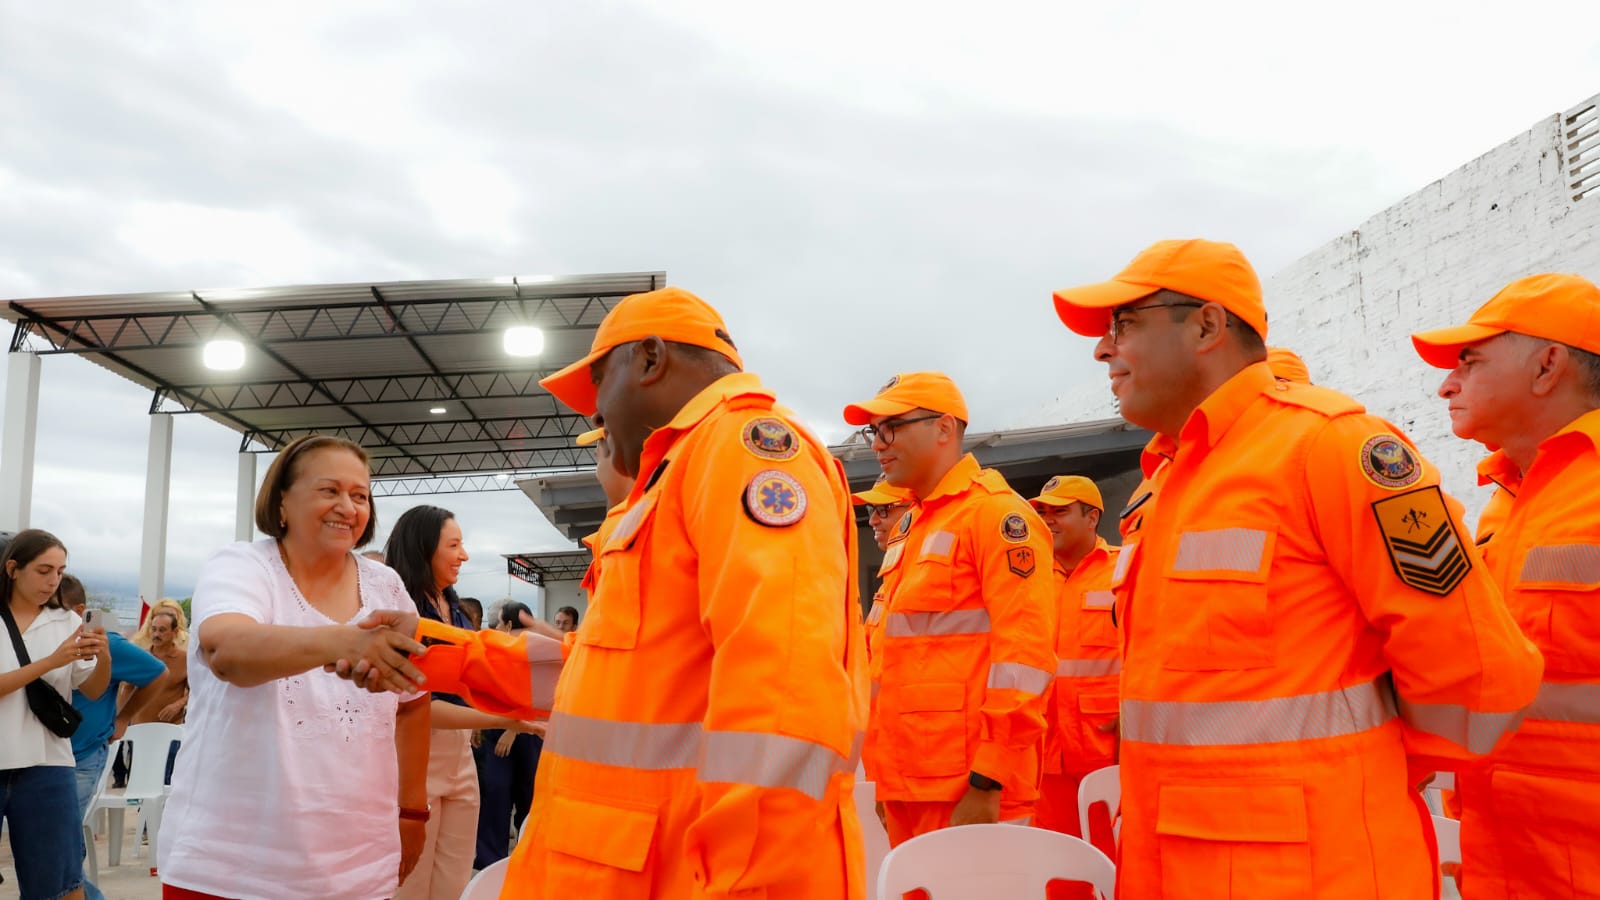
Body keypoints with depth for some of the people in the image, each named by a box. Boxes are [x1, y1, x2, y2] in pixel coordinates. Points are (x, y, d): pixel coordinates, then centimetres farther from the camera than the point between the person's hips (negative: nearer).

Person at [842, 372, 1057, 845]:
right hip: (907, 785, 8)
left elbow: (1025, 649, -17)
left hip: (967, 790, -8)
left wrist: (987, 783, -19)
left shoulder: (995, 511, -9)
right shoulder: (909, 529, 17)